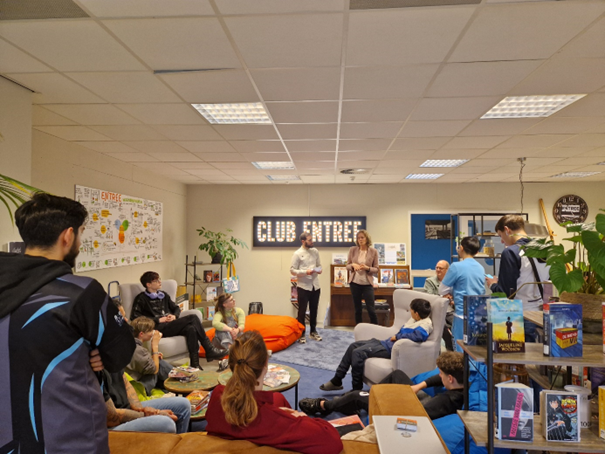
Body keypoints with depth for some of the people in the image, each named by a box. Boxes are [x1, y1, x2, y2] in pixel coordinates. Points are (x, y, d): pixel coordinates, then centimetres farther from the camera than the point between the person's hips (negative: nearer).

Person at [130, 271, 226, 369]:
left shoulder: (163, 295, 25)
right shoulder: (141, 298, 6)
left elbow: (176, 308, 28)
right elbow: (135, 316, -9)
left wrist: (174, 316, 3)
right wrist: (158, 319, -12)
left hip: (171, 326, 6)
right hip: (159, 328, -6)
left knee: (191, 329, -29)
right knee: (192, 318, -25)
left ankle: (195, 365, -29)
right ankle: (209, 349, -19)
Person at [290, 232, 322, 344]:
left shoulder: (315, 251, 8)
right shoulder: (297, 254, -8)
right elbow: (292, 270, -10)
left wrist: (319, 270, -6)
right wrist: (305, 272, -21)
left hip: (315, 286, 5)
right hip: (303, 286, -5)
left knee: (314, 310, 15)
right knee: (302, 311, 4)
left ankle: (313, 332, 30)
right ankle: (301, 334, 15)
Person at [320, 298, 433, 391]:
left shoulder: (425, 324, -14)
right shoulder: (414, 320, 16)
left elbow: (419, 335, -34)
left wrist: (398, 336, -21)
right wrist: (394, 336, 2)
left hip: (391, 349, -11)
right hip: (386, 342, 11)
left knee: (358, 353, -21)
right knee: (354, 346, 6)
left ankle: (356, 389, -5)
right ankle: (337, 380, 12)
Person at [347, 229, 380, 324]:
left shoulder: (373, 251, -4)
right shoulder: (352, 250, 1)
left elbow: (376, 269, 0)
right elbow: (347, 265, 7)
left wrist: (367, 268, -19)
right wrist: (353, 265, -15)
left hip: (367, 283, -2)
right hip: (355, 282, 2)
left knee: (371, 309, -2)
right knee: (357, 309, 11)